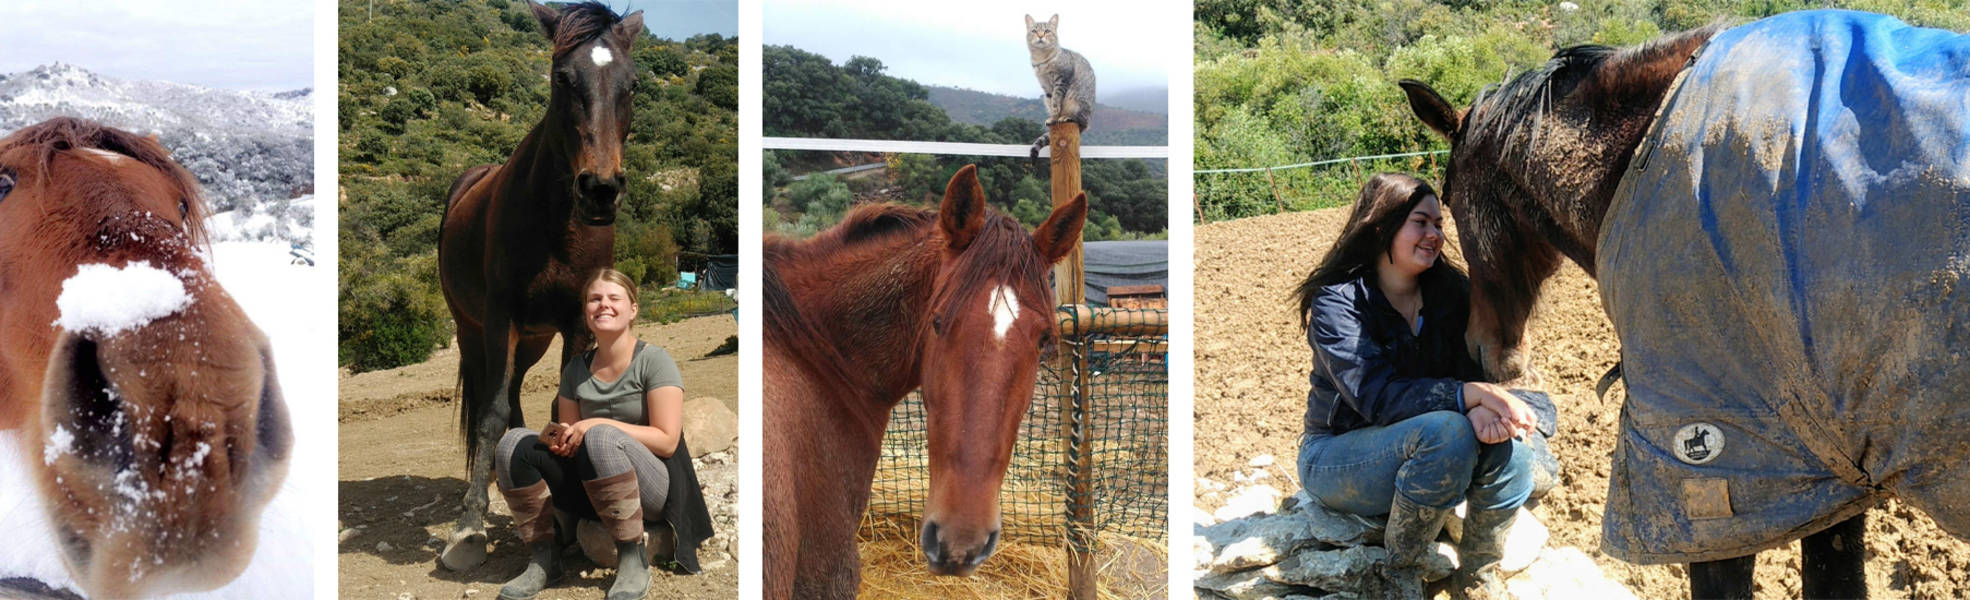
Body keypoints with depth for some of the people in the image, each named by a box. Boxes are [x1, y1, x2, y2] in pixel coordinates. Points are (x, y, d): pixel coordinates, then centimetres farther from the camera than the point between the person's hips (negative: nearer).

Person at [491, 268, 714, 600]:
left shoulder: (653, 360, -7)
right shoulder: (576, 368, 10)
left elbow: (667, 441, -14)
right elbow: (569, 432, 12)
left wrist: (600, 425, -20)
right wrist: (558, 437, -13)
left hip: (653, 485, -5)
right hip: (589, 490, 5)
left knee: (600, 439, -36)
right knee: (514, 443, -13)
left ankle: (633, 561, -24)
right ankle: (543, 558, -8)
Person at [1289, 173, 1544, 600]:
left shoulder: (1451, 292, 3)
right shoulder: (1338, 301, -16)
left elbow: (1474, 371, -7)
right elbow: (1375, 395, -28)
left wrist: (1488, 409, -32)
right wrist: (1469, 395, -41)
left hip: (1416, 459, 5)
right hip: (1336, 459, -5)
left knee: (1509, 444, -24)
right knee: (1446, 431, -34)